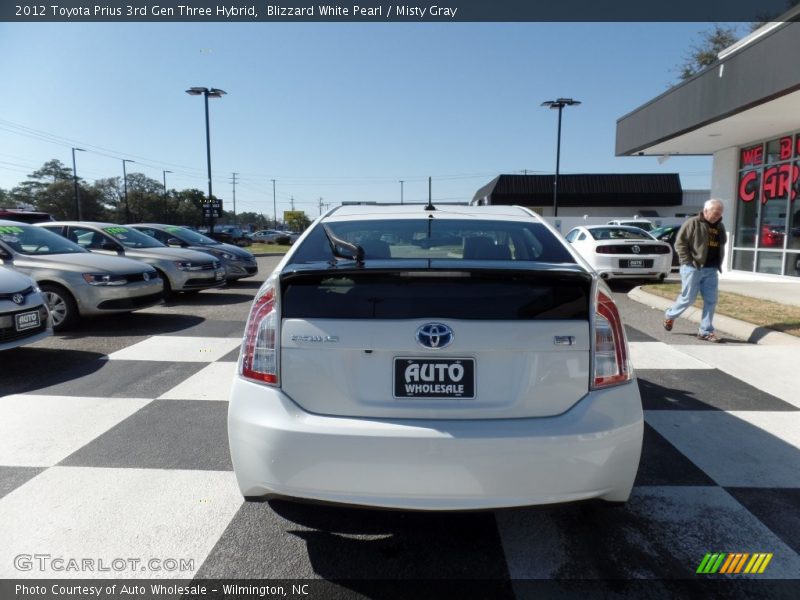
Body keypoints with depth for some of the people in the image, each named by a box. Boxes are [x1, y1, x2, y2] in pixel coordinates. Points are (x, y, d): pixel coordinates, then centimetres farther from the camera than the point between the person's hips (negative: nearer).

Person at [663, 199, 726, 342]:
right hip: (693, 268, -6)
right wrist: (688, 262, -14)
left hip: (711, 270, 6)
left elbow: (721, 247, 23)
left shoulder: (719, 226, 14)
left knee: (711, 301, 3)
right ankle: (670, 315, 25)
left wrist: (718, 264, 11)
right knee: (688, 298, -1)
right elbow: (680, 243, -10)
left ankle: (705, 331, 10)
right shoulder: (692, 223, -7)